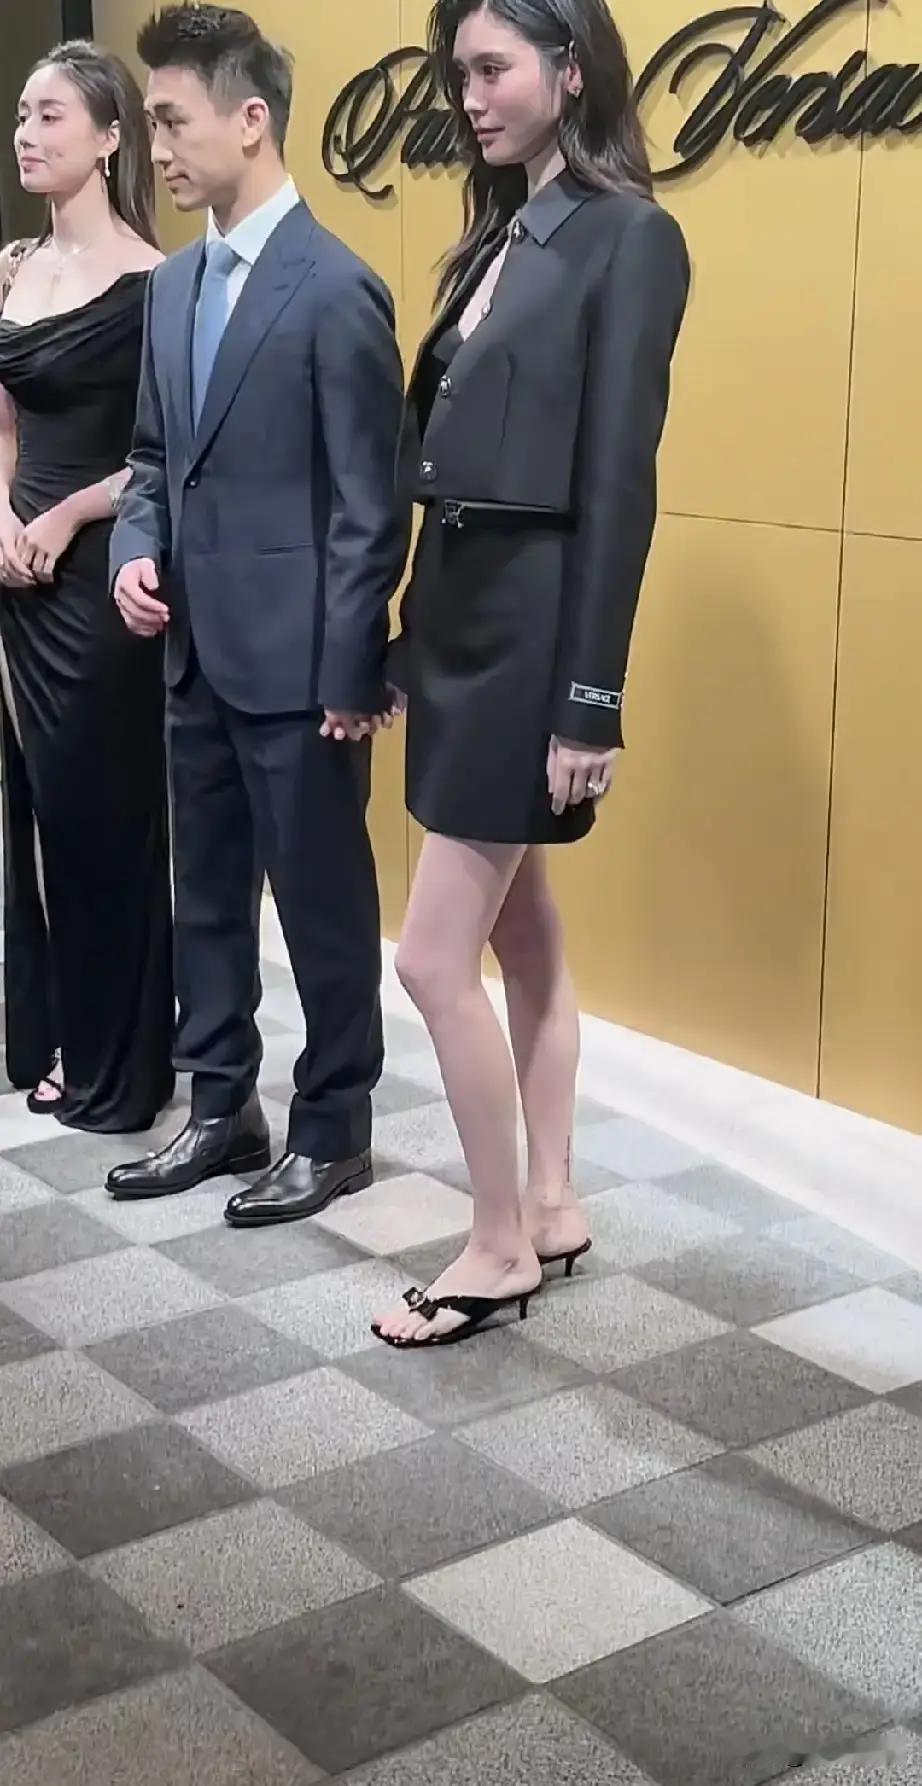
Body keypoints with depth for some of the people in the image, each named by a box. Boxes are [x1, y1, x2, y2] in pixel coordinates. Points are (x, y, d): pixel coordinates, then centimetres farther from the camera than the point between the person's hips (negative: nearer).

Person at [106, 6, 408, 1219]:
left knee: (323, 904, 6)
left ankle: (334, 1131, 21)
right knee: (207, 898, 17)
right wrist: (137, 551, -1)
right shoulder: (174, 285, 11)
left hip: (296, 666, -8)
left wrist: (351, 677, -15)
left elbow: (372, 506, -15)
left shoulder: (335, 291, -14)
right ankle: (222, 1108, 32)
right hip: (197, 656, 8)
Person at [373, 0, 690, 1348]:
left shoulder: (627, 237, -11)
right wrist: (411, 641, 11)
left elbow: (619, 482, -16)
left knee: (437, 961, -5)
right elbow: (451, 448, 12)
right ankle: (552, 1209, 28)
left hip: (531, 626, -9)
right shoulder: (499, 237, 13)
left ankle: (500, 1250, 12)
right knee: (522, 936, 15)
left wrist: (590, 698, -18)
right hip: (460, 612, 9)